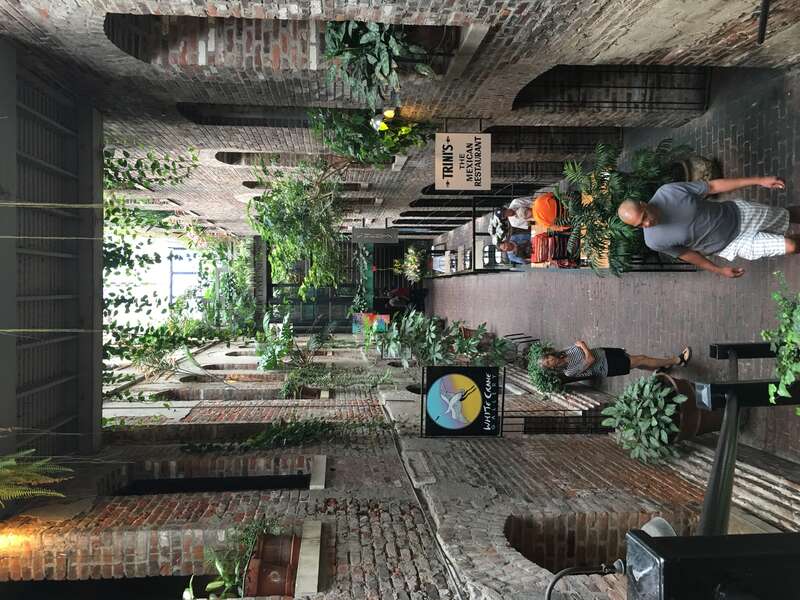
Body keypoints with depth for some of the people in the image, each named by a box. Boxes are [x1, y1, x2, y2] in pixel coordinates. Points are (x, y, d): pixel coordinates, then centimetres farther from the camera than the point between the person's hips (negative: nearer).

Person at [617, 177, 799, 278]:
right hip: (731, 246, -1)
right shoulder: (654, 241, -26)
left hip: (737, 212, 1)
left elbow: (713, 186, -15)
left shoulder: (669, 191, -28)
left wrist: (759, 180, -13)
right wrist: (718, 270, 5)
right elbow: (685, 253, -7)